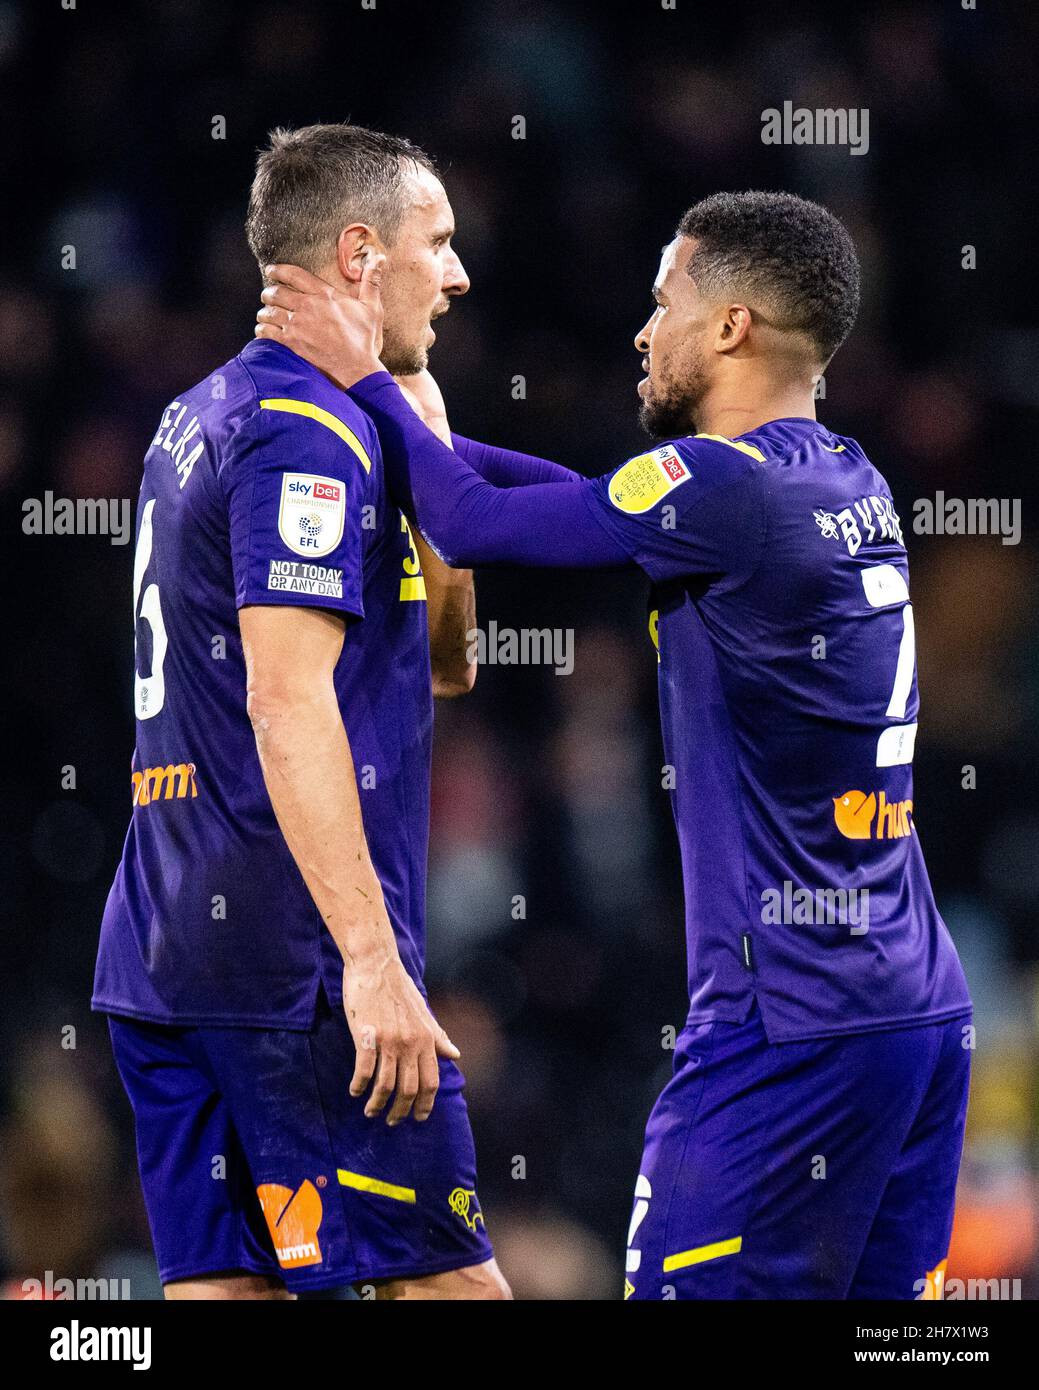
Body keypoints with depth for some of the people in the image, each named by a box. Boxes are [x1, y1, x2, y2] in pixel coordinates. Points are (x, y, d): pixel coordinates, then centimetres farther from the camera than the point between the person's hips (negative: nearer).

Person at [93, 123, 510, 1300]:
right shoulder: (309, 433, -10)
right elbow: (288, 704, -21)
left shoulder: (200, 419, 20)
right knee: (449, 1285, -5)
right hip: (293, 959, -9)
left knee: (224, 1282, 6)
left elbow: (446, 663, 26)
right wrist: (375, 962, -25)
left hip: (160, 951, 9)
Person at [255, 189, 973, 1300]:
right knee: (887, 1295, 8)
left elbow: (475, 527, -7)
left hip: (790, 1020, -9)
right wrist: (413, 428, 22)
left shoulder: (729, 487, -13)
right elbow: (602, 504, 24)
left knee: (684, 1289, -7)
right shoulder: (853, 485, 13)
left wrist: (362, 377, 6)